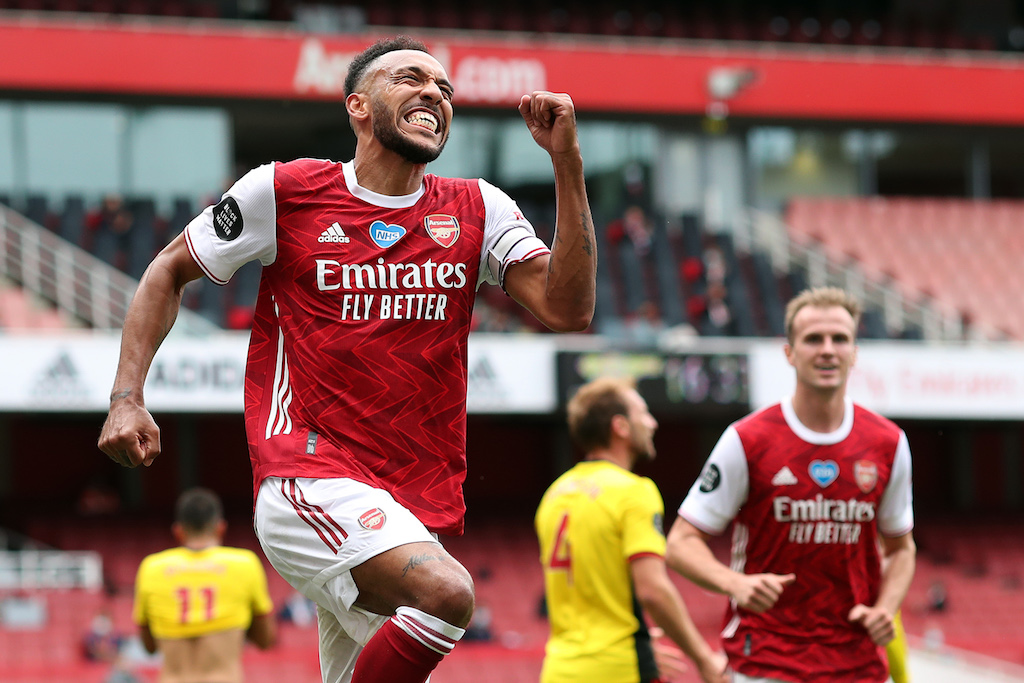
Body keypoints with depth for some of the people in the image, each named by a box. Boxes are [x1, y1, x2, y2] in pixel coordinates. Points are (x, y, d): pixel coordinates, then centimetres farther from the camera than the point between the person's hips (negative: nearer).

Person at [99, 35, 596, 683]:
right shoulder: (285, 192, 1)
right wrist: (127, 398, 1)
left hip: (416, 508, 6)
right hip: (307, 479, -6)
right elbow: (169, 271, 12)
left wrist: (567, 161, -8)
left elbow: (568, 311, -3)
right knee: (446, 591, -31)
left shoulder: (478, 210, 9)